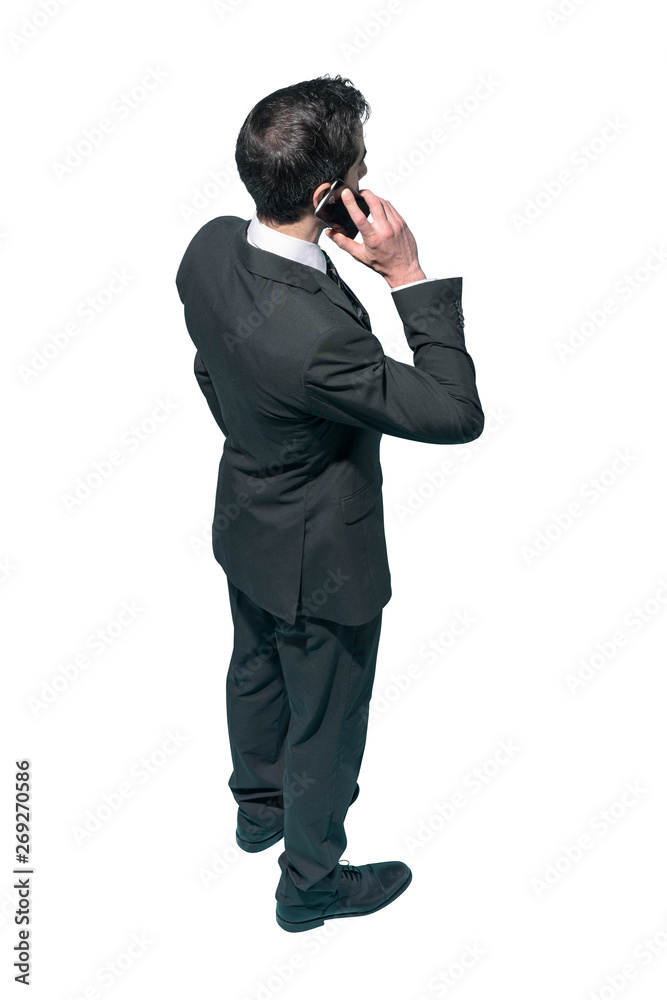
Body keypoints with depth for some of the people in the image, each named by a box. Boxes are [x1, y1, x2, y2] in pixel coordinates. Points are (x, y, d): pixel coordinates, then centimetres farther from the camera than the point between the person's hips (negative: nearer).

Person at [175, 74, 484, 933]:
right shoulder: (313, 333, -41)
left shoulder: (211, 247, -15)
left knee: (256, 670, 31)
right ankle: (310, 883, 41)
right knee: (326, 724, 16)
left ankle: (258, 805, 58)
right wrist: (408, 276, -34)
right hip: (319, 556, -8)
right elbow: (457, 412, -31)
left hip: (244, 518, 8)